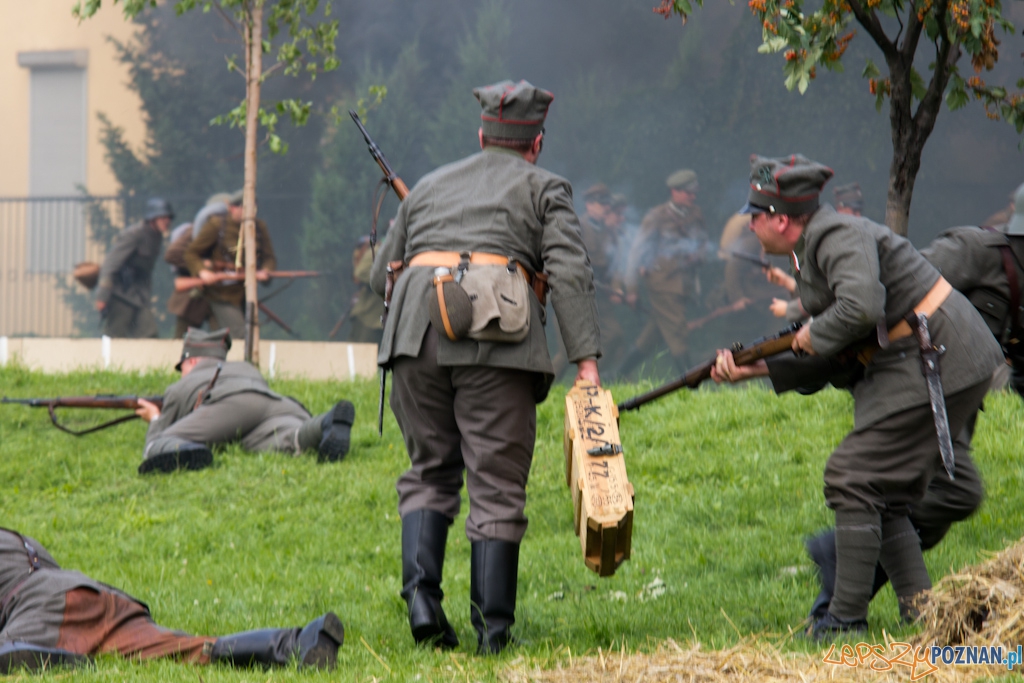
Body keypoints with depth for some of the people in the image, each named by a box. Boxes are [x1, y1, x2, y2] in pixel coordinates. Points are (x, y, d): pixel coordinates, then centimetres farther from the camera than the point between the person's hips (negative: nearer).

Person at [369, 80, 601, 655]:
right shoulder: (543, 188, 17)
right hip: (497, 337, -3)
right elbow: (570, 273, 1)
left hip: (416, 327, 3)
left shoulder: (431, 186, 29)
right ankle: (493, 628, -1)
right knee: (497, 482, 1)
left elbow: (381, 276, 31)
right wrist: (587, 360, -5)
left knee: (430, 471, 15)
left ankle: (421, 593, -5)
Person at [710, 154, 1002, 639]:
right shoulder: (812, 251, 16)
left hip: (936, 360, -11)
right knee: (886, 497, 13)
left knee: (853, 478, -10)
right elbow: (827, 361, 20)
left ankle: (846, 619, -8)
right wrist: (755, 369, 13)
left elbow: (861, 307, -34)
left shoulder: (839, 238, -15)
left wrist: (813, 335, -15)